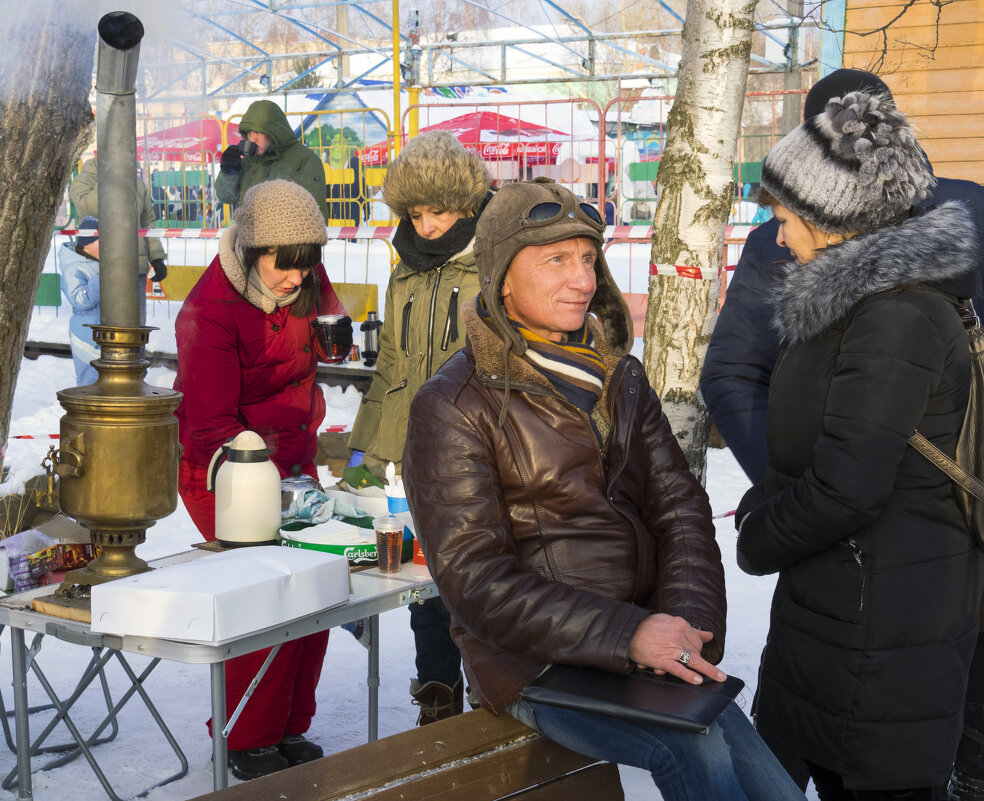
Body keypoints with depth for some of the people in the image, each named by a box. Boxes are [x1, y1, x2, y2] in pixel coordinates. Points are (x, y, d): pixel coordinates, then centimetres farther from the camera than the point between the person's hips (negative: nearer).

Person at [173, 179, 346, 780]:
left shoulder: (306, 279, -3)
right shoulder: (210, 312, -22)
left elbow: (323, 346, 19)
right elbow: (212, 427, -25)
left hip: (294, 461, 7)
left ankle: (289, 727, 21)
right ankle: (247, 741, 7)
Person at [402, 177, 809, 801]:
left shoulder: (620, 377, 13)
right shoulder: (452, 406, -6)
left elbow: (680, 509, 9)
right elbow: (474, 577, -12)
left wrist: (685, 624, -11)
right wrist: (627, 634, -22)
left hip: (643, 647, 5)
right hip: (535, 664, -5)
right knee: (695, 748, -27)